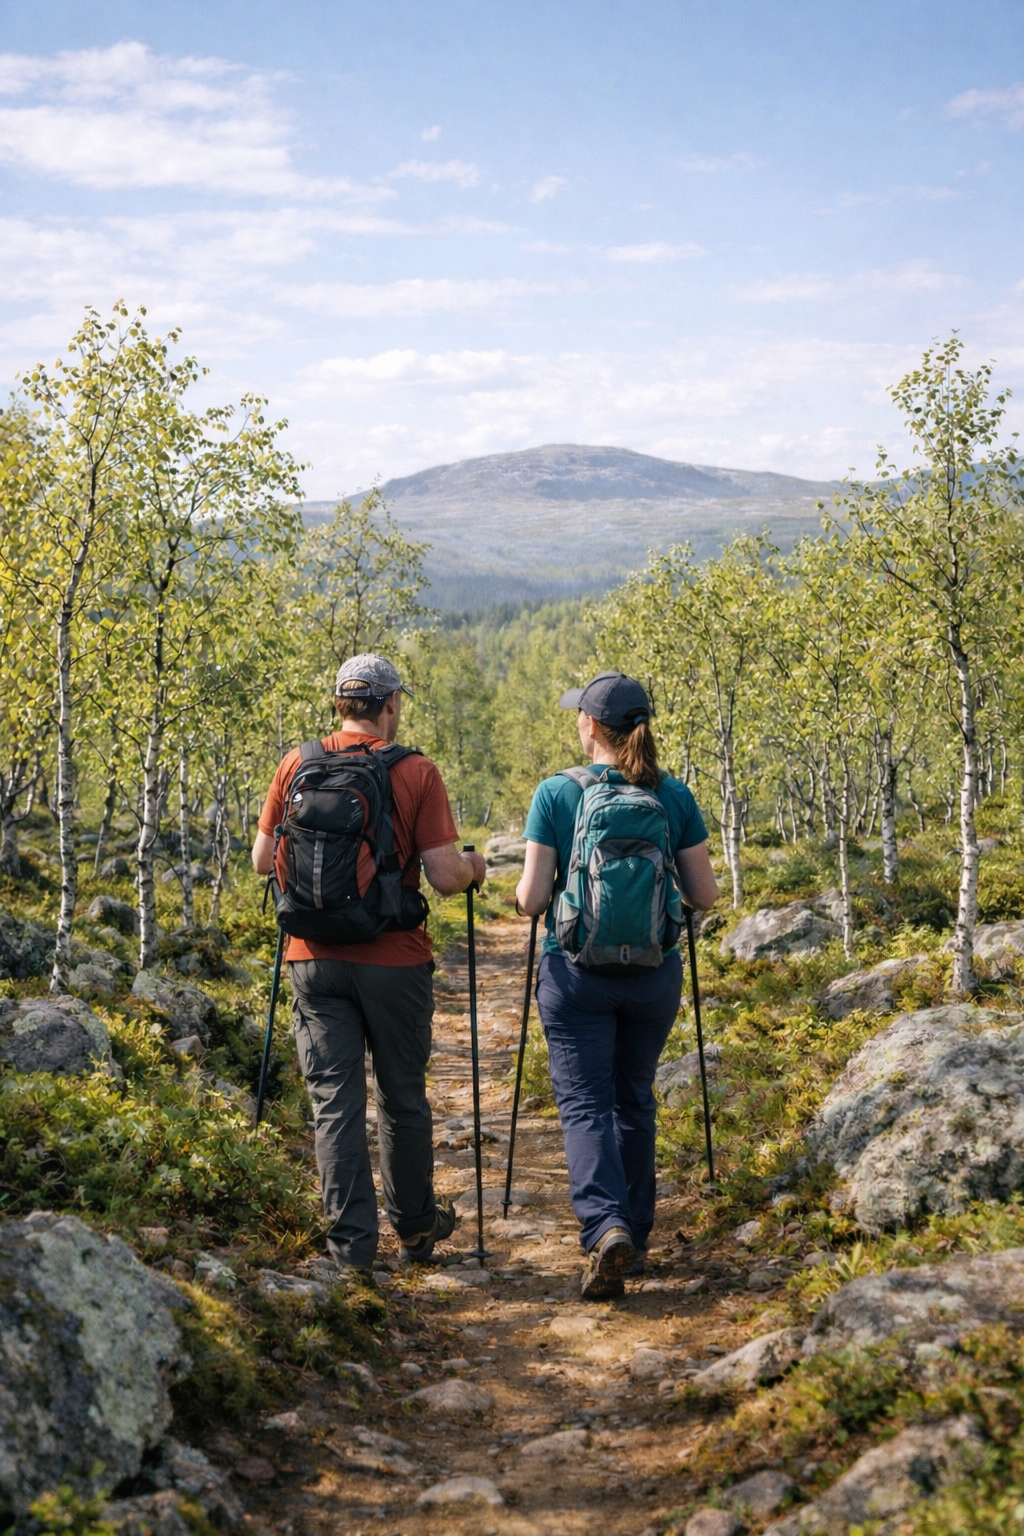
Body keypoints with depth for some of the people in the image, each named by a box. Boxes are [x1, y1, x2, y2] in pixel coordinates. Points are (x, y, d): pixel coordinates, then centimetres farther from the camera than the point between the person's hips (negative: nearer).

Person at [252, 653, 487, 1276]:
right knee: (403, 1097, 14)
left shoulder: (297, 765, 0)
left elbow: (263, 861, 6)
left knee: (335, 1100, 6)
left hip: (315, 960, 2)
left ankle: (352, 1242, 6)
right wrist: (473, 867, 10)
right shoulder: (417, 772, -8)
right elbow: (445, 877, -12)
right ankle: (416, 1225, 30)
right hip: (393, 961, -1)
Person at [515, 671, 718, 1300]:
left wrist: (526, 889, 13)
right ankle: (636, 1235, 27)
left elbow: (531, 899, -9)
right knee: (635, 1100, 18)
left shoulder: (556, 794, -8)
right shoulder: (674, 796, -2)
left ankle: (605, 1227, -20)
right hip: (654, 974, 3)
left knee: (585, 1103, 1)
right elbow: (705, 895, 2)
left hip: (577, 973, -3)